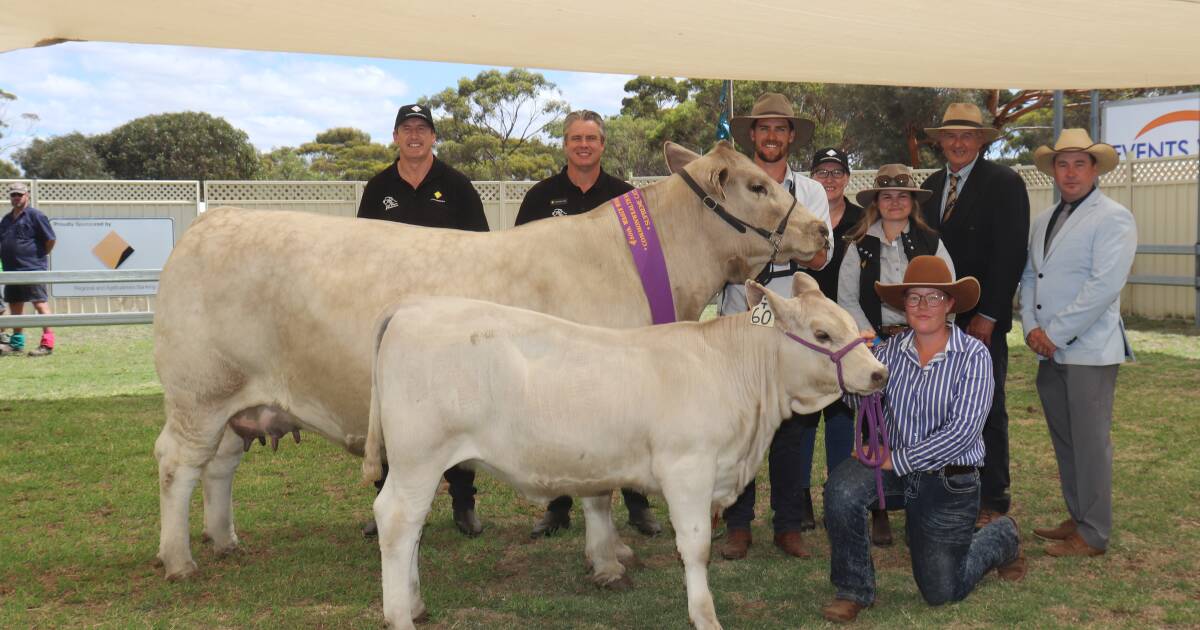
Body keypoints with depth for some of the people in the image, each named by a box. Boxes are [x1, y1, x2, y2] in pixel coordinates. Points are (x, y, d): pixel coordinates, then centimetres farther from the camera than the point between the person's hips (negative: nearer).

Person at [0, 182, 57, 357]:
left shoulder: (35, 215, -6)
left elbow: (50, 239, -9)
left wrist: (41, 255, 0)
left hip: (33, 268, -8)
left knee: (40, 304, -9)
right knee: (15, 306, 14)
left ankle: (47, 344, -10)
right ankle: (16, 343, 25)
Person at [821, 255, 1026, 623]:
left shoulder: (973, 355, -12)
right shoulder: (889, 351, 0)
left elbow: (964, 430, -20)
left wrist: (898, 460, -22)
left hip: (950, 481, -3)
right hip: (896, 468, 3)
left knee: (942, 593, 8)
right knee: (842, 487, -30)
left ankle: (1002, 538, 39)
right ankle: (854, 590, -10)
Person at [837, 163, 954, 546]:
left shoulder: (931, 244, 7)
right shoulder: (860, 247, 8)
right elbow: (847, 298, 6)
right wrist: (868, 334, -6)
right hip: (876, 344, 1)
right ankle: (879, 513, 8)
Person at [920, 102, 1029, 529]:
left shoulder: (1004, 183, -5)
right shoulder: (931, 187, 13)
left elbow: (1010, 254, -11)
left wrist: (987, 316, -14)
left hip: (983, 320, -5)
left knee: (987, 410, 1)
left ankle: (993, 501, 11)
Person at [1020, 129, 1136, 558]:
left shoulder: (1112, 219, -8)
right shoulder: (1044, 221, 16)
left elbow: (1104, 285, -17)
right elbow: (1029, 276, 16)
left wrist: (1056, 334, -16)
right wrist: (1031, 327, -1)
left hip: (1089, 349, -7)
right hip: (1050, 350, 7)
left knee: (1089, 441, -3)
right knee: (1064, 440, 14)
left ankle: (1093, 534, 5)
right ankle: (1078, 518, 25)